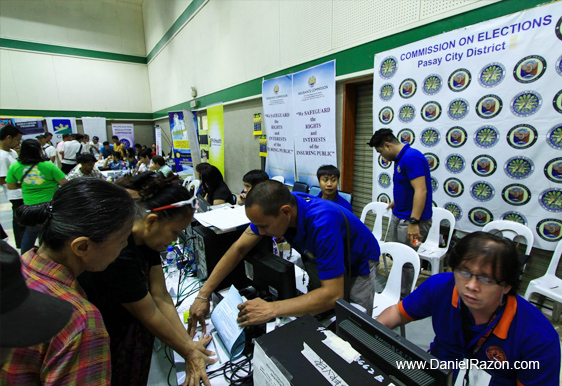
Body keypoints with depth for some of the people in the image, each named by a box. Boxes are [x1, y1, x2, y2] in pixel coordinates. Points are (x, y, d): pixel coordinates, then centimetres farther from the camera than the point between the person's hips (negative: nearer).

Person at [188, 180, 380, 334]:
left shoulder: (322, 223, -42)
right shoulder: (273, 207, -23)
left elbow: (333, 294, -39)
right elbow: (239, 248, -13)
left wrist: (271, 309, -40)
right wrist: (203, 295, -16)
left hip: (357, 265, -5)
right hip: (319, 259, 5)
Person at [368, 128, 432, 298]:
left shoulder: (411, 157, -20)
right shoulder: (401, 158, 11)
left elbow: (421, 190, -26)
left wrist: (414, 222, -27)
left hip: (411, 220, -10)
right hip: (398, 216, 10)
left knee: (407, 261, 3)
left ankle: (406, 297, 21)